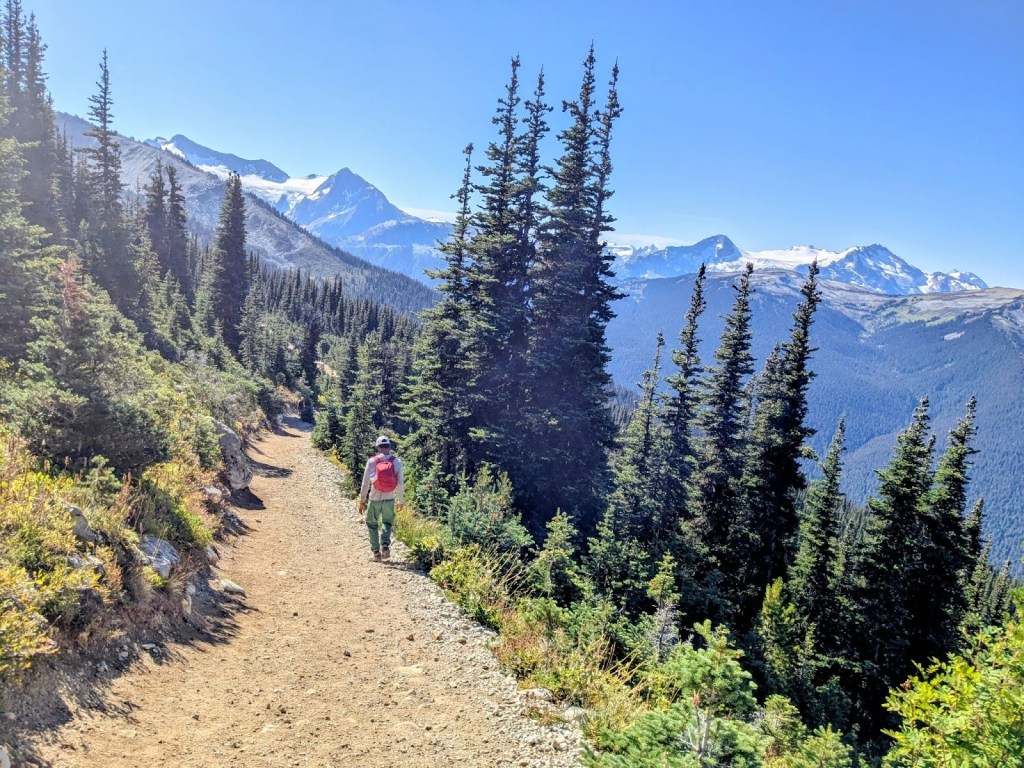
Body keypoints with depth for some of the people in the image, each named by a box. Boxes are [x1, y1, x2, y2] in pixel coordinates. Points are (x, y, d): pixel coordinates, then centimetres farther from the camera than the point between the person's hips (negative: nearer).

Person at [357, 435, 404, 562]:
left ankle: (376, 552, 13)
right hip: (389, 499, 1)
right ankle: (385, 544, -7)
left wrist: (362, 501, 3)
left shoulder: (372, 462, -7)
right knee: (387, 523, 19)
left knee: (372, 524, 17)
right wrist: (401, 500, 11)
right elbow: (401, 483, -1)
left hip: (375, 499, -1)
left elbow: (365, 483, -5)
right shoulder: (397, 462, -3)